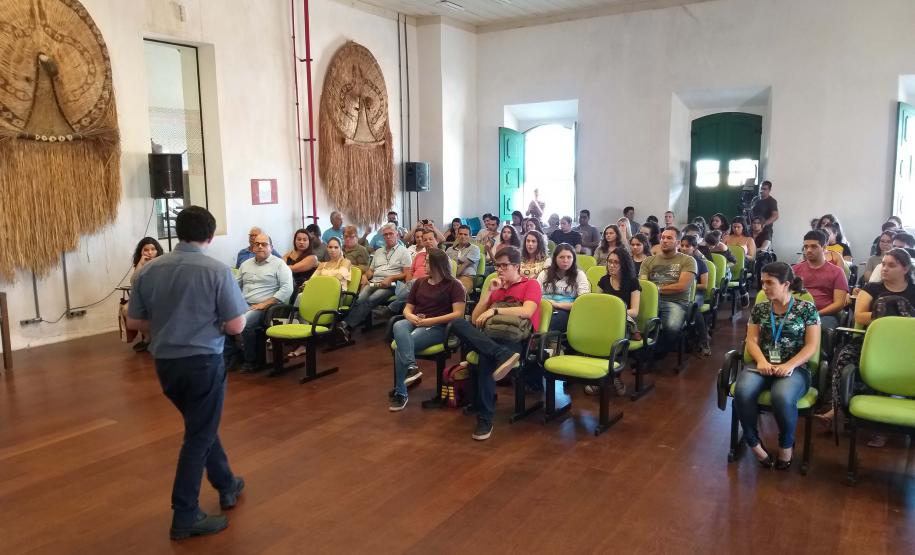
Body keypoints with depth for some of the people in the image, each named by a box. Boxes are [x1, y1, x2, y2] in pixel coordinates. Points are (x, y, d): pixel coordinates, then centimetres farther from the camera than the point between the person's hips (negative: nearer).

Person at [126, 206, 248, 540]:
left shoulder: (149, 270, 0)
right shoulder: (217, 270, -14)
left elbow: (134, 322, 6)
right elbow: (236, 327, -13)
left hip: (165, 363, 6)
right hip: (203, 362, -5)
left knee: (201, 426, 23)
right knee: (199, 436, 7)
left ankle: (227, 486, 39)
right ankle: (185, 517, 13)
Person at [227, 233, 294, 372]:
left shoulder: (279, 264, 0)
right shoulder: (245, 264, 20)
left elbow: (287, 288, -10)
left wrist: (265, 304, -15)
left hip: (262, 307, -5)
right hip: (242, 304, 5)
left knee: (242, 324, -32)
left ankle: (250, 359, -9)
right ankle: (231, 354, -4)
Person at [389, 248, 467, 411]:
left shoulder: (453, 285, 1)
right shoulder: (419, 282, 20)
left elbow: (459, 314, -10)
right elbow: (407, 308, 21)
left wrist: (429, 321, -16)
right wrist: (411, 316, -5)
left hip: (438, 327, -5)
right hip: (415, 323, 5)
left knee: (400, 347, -29)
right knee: (398, 326, -33)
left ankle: (400, 393, -20)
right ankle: (411, 366, -49)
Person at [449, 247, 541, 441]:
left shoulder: (531, 284, 10)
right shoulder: (496, 288, 26)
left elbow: (526, 312, -12)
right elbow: (475, 320, 16)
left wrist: (494, 310, -11)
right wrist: (489, 292, 9)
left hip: (516, 339, -5)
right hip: (491, 337, 6)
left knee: (487, 359, -39)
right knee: (457, 323, -25)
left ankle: (485, 420, -30)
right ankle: (502, 355, -42)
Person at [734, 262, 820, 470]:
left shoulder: (807, 309, 4)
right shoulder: (759, 308, 13)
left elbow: (812, 346, -2)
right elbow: (752, 340, 7)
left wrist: (789, 365, -17)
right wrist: (761, 361, -14)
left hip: (794, 367, -3)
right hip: (762, 364, 3)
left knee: (782, 396, -37)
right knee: (742, 391, -32)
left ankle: (786, 444, -7)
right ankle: (754, 443, -10)